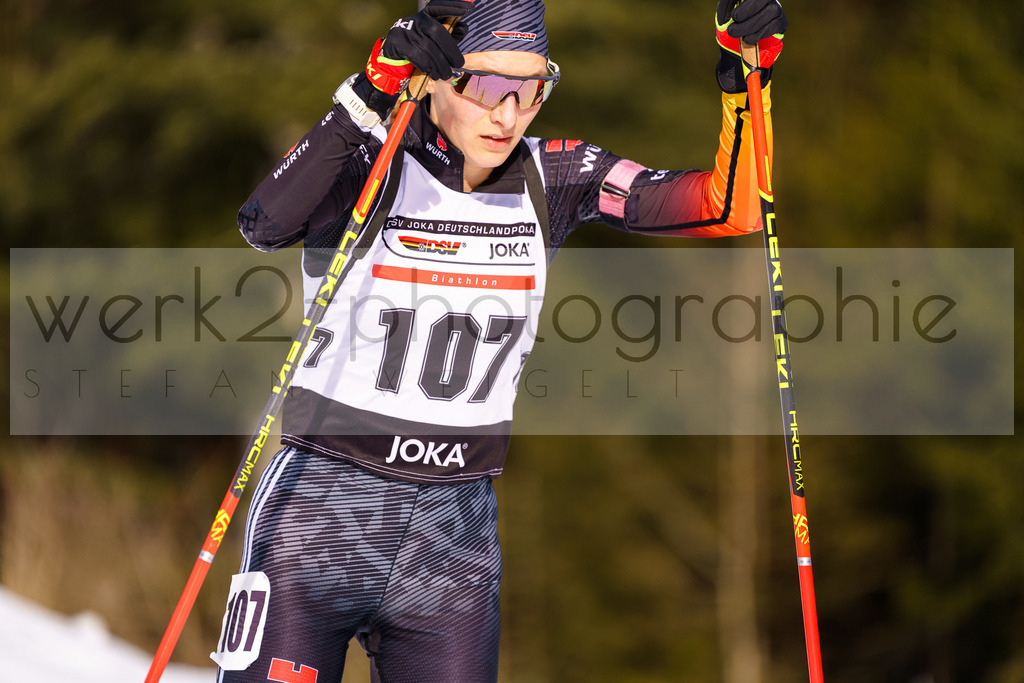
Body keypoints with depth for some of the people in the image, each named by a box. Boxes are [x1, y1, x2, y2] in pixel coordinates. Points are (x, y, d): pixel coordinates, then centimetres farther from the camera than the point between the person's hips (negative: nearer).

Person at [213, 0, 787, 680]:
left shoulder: (552, 179, 3)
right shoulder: (367, 166, -10)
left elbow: (730, 210, -1)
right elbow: (265, 225, -31)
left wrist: (743, 81, -15)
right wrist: (370, 96, -38)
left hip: (457, 539, 4)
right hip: (320, 516, -4)